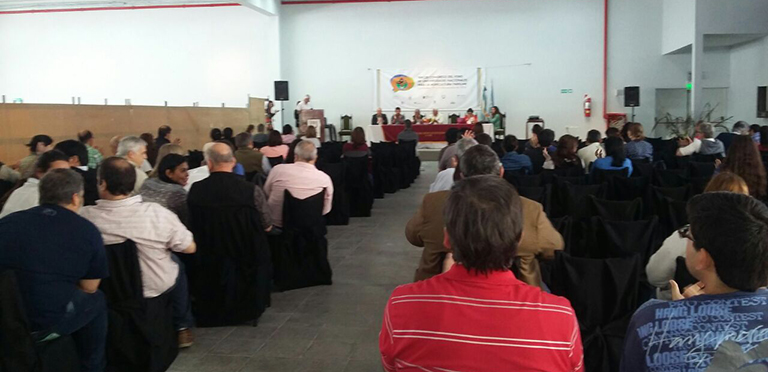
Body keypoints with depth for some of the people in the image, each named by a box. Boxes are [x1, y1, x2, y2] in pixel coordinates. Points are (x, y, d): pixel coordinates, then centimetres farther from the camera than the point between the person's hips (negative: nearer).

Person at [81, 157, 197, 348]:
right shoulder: (157, 213, -27)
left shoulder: (85, 217, -25)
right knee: (177, 265, 29)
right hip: (156, 287, -1)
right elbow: (190, 248, -15)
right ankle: (182, 328, 34)